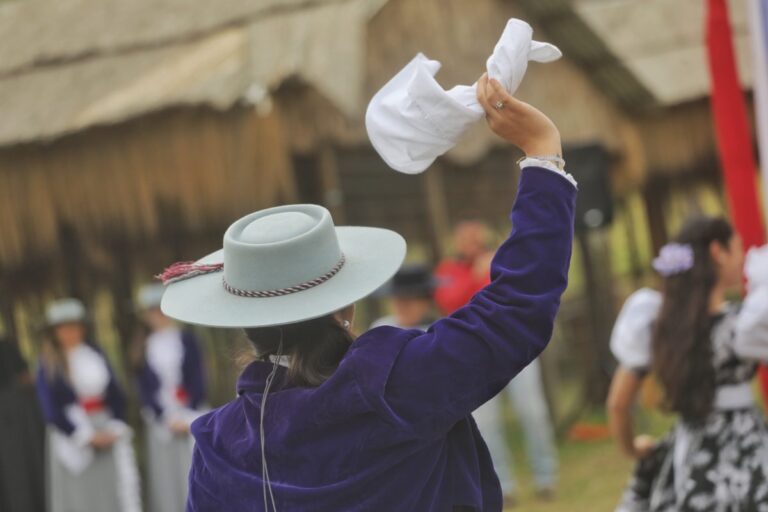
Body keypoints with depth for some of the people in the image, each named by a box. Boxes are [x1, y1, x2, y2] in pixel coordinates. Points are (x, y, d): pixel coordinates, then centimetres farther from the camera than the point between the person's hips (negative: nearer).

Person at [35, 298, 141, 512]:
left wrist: (115, 429, -7)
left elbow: (116, 395, 8)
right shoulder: (49, 365, -3)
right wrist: (87, 436, -12)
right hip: (72, 437, -3)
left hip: (107, 432, 3)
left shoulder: (95, 354, 7)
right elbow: (51, 411, -8)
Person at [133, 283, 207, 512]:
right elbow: (145, 387, 2)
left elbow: (197, 382, 0)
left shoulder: (186, 339, 0)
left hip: (191, 418, -2)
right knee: (165, 476, 3)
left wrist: (188, 417, -8)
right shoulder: (144, 346, 6)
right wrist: (167, 418, -8)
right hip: (160, 421, 2)